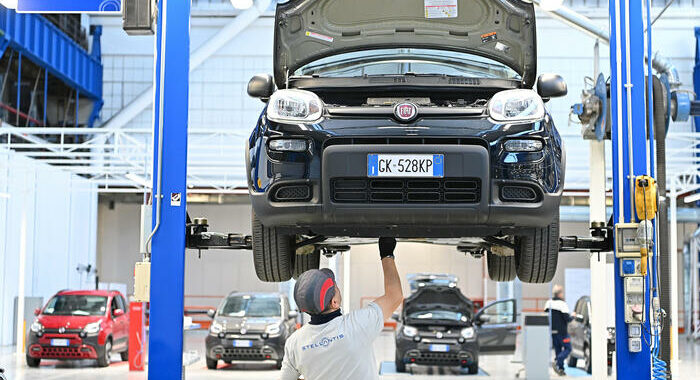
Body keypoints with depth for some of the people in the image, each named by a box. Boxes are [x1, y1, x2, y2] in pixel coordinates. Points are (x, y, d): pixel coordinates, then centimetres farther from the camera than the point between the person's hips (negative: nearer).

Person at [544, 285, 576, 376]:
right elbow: (567, 318, -16)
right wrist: (572, 316, 4)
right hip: (561, 331, -7)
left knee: (557, 350, 13)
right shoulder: (562, 304, -14)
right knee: (567, 349, 2)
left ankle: (561, 369, 11)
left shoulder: (548, 303, 7)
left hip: (552, 331, 7)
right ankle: (557, 362, -17)